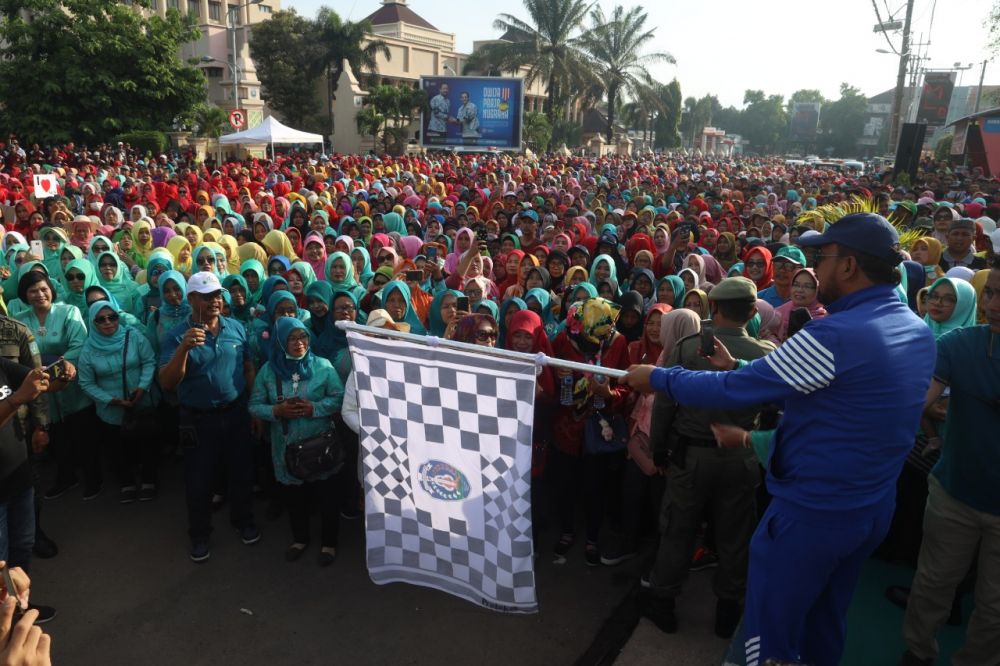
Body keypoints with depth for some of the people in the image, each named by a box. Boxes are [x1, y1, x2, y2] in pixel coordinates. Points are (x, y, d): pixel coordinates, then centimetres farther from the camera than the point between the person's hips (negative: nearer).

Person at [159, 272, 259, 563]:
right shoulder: (177, 336, -11)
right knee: (198, 480, 11)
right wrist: (184, 348, -34)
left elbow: (249, 368, 6)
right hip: (198, 419, -2)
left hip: (236, 413, 2)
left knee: (241, 472, 17)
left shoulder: (237, 328, -2)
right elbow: (167, 383, -20)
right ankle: (199, 534, 33)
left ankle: (243, 520, 41)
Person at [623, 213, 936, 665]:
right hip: (874, 508, 8)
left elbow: (736, 390, -22)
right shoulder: (919, 331, 1)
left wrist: (658, 378, -10)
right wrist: (741, 366, 11)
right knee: (825, 623, 26)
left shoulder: (837, 334, -26)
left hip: (811, 510, -8)